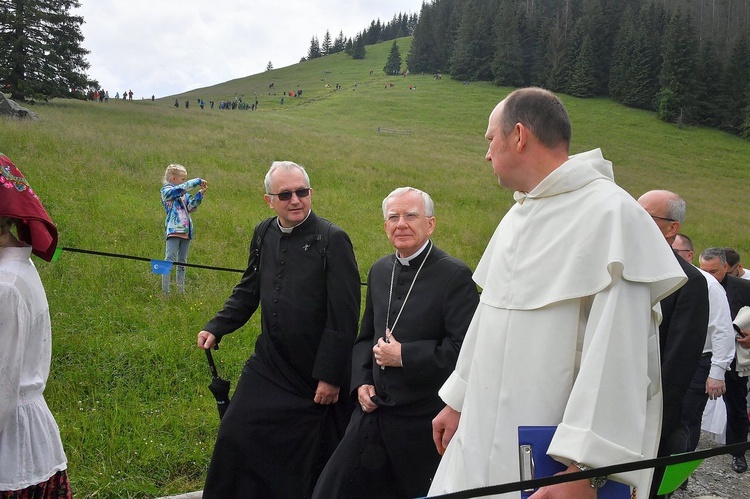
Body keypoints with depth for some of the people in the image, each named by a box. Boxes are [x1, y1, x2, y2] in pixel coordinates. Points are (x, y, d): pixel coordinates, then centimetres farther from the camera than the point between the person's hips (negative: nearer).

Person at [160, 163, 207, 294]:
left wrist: (200, 194, -3)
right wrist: (198, 181, -13)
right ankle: (165, 291, -14)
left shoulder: (184, 194, 18)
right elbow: (181, 188, -19)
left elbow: (191, 207, 7)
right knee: (170, 260, -12)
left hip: (186, 230, 8)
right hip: (173, 230, -8)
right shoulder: (166, 190, -3)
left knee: (182, 262, 11)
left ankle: (181, 290, 17)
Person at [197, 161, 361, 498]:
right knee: (235, 438, 8)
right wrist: (217, 328, 6)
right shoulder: (264, 234, 4)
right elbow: (249, 290, 18)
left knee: (313, 459, 8)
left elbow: (344, 316, -16)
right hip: (268, 365, 5)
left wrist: (330, 376, -16)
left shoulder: (332, 240, -15)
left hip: (317, 374, -5)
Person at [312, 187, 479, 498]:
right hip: (374, 412, 6)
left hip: (424, 423, -6)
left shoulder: (455, 275, -11)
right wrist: (361, 382, 4)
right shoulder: (379, 271, 11)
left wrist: (404, 356, -17)